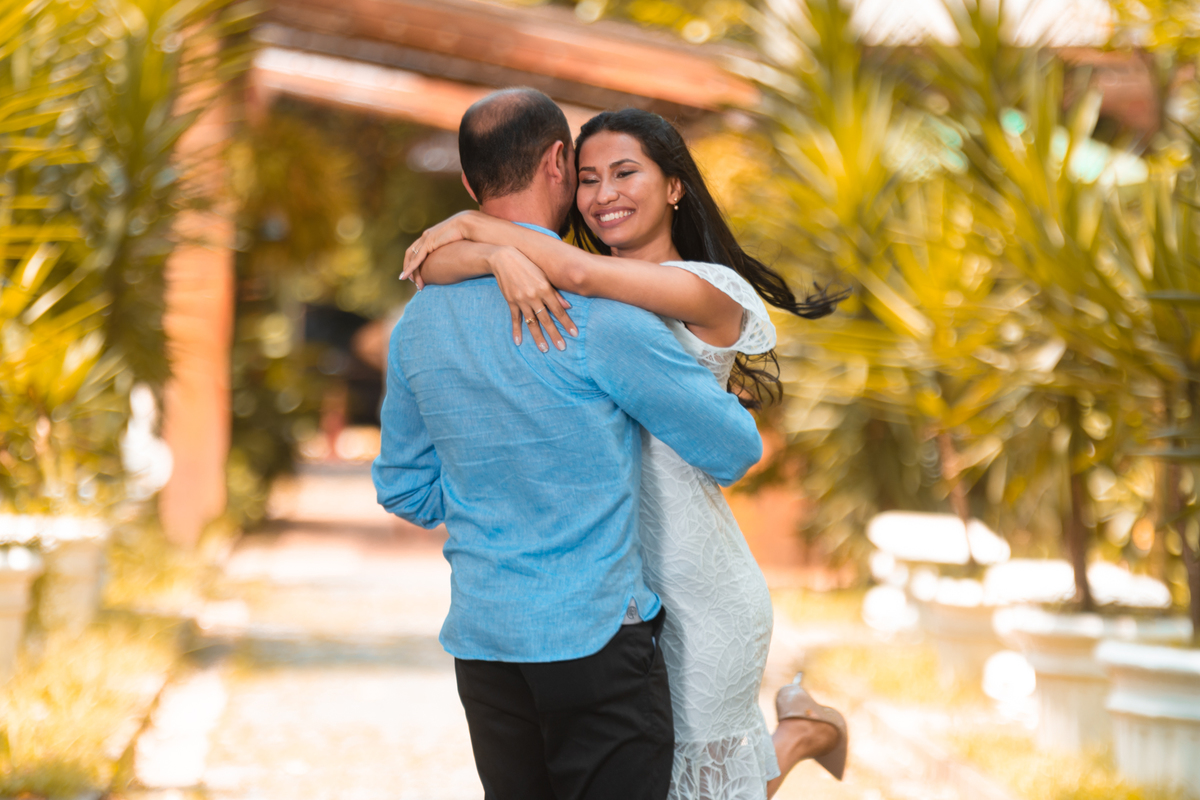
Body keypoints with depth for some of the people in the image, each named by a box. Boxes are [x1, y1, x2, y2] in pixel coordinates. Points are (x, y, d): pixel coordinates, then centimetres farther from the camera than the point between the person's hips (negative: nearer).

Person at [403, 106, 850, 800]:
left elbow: (581, 271, -26)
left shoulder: (714, 295, -12)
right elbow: (431, 263, -9)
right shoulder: (565, 293, 3)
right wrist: (500, 257, -30)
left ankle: (808, 727, 36)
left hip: (695, 592, -5)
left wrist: (470, 226, -13)